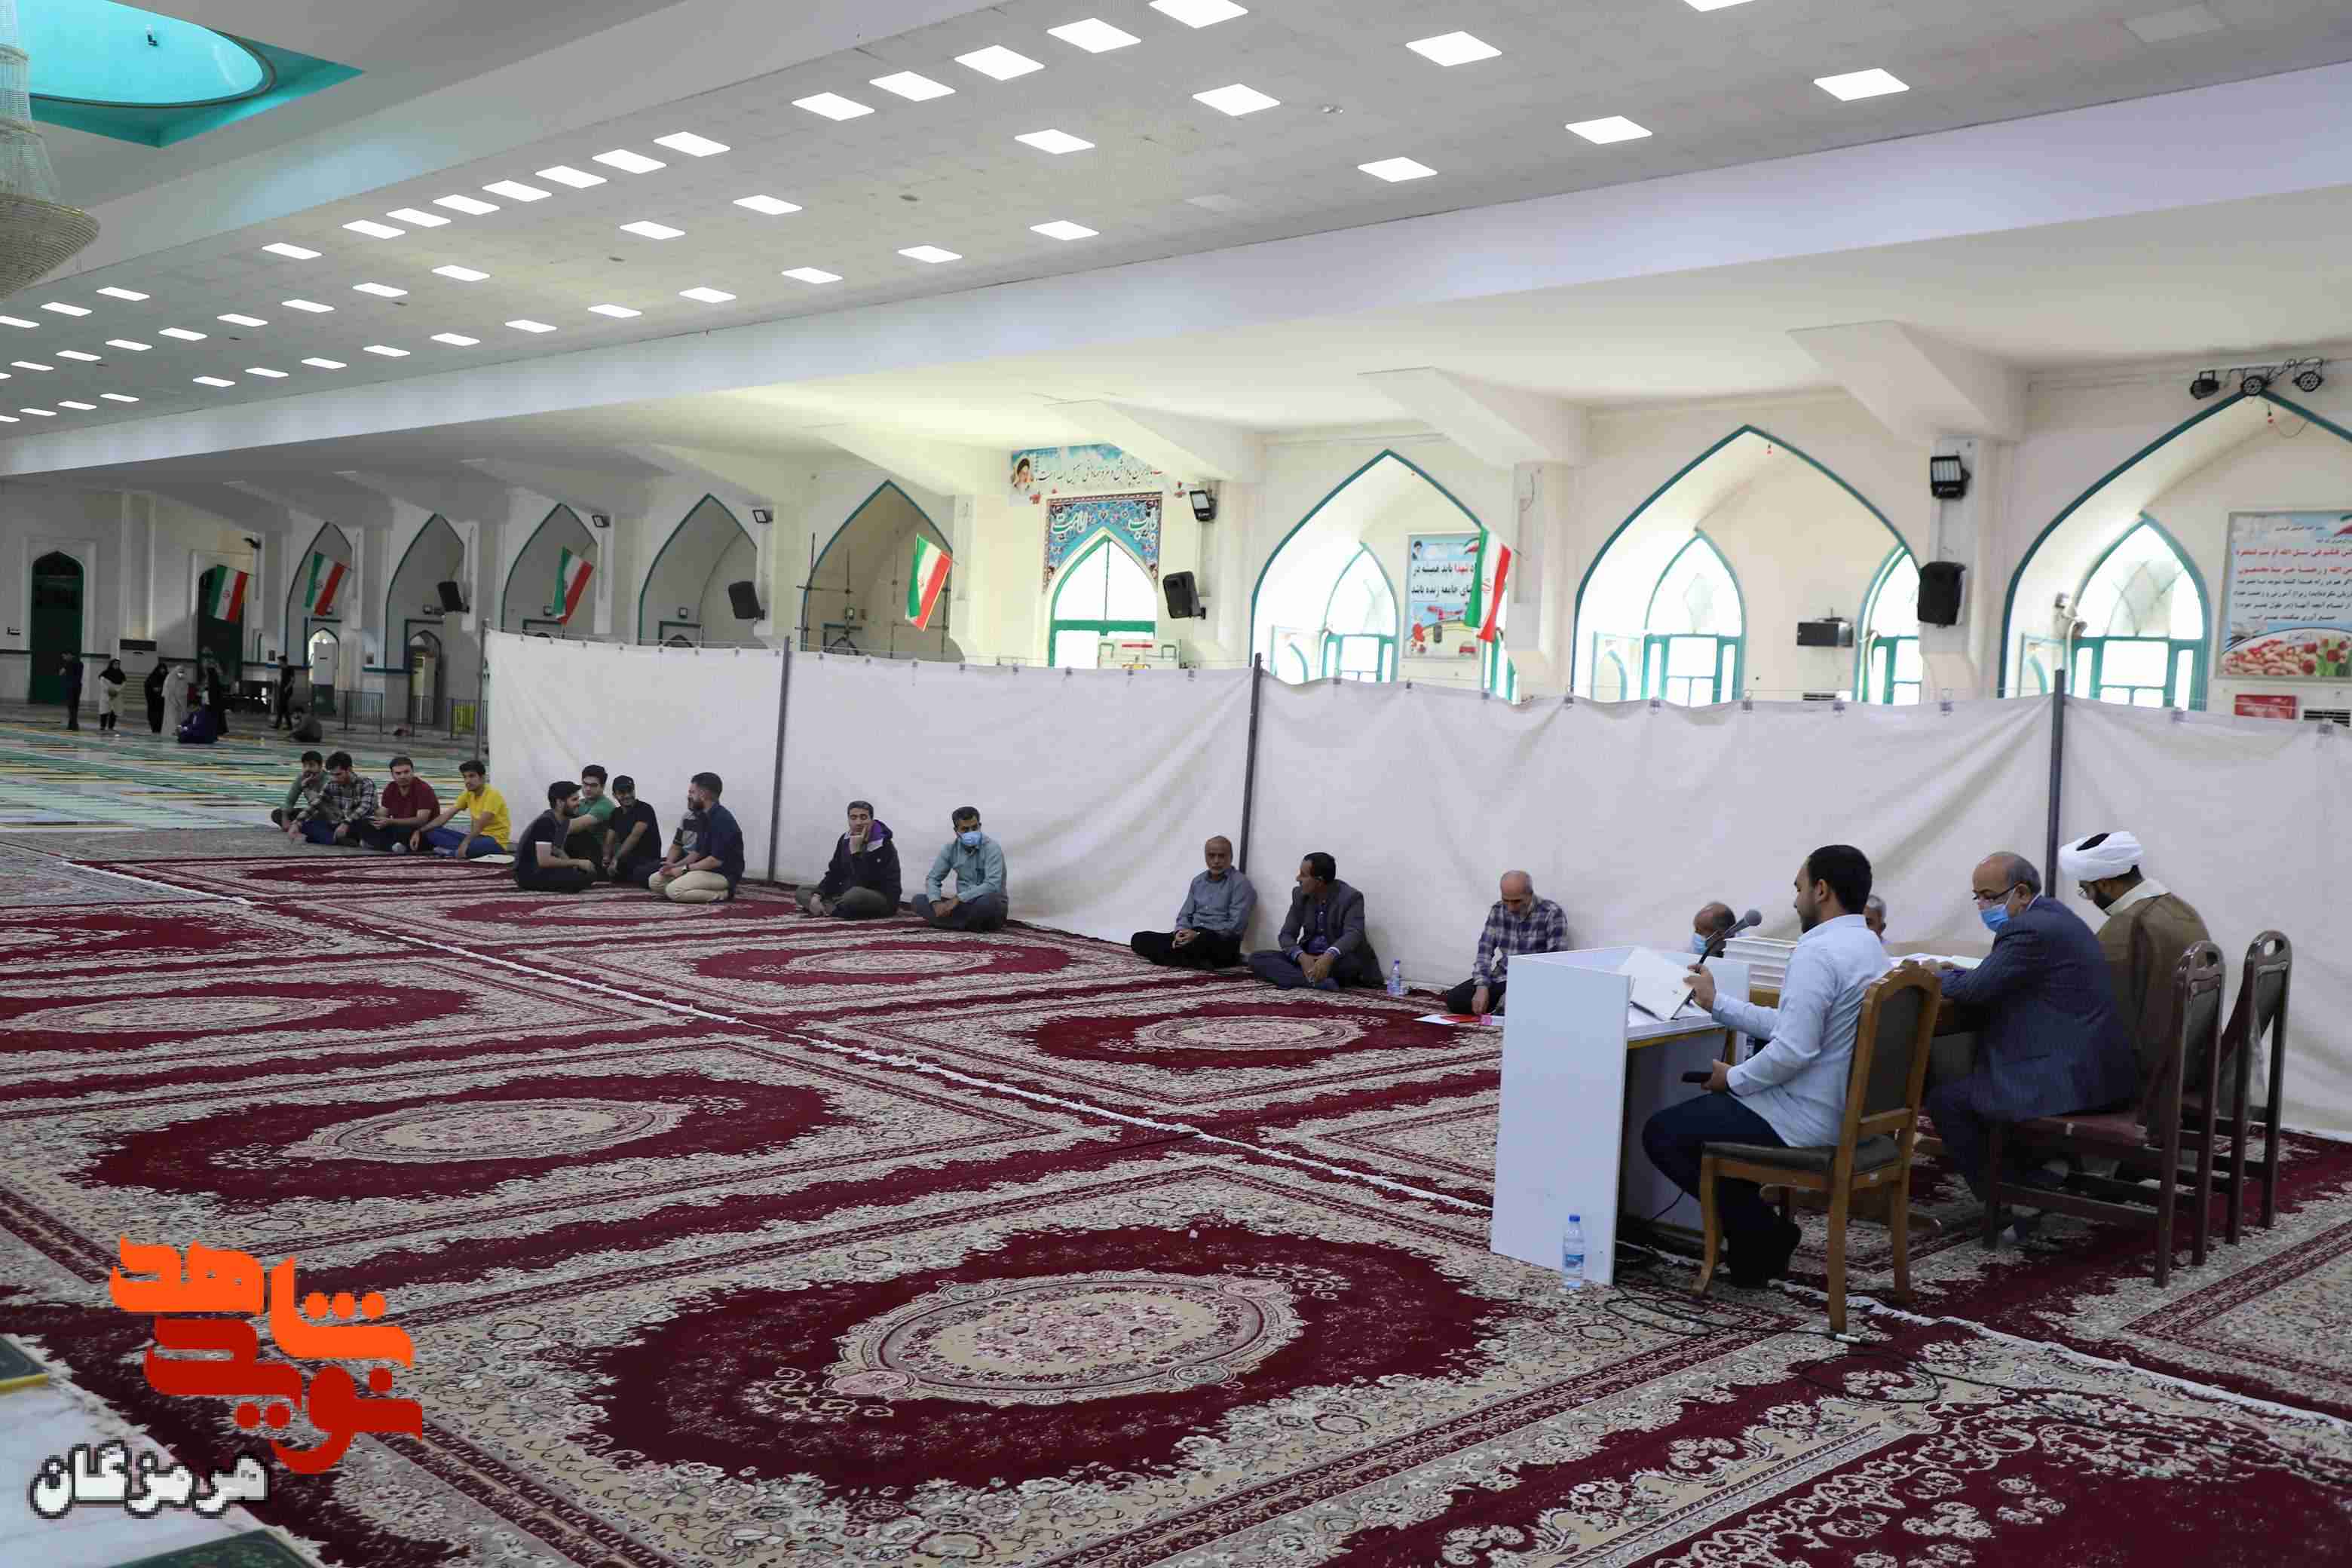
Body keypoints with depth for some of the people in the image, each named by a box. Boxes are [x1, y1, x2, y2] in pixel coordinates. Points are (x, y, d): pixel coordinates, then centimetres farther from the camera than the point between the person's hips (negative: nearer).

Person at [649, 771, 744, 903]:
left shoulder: (721, 819, -20)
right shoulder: (704, 817, 11)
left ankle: (722, 893, -10)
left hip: (722, 874, -10)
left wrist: (685, 869, -15)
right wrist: (676, 865, 1)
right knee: (654, 881, 5)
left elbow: (716, 860, -23)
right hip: (706, 869, 10)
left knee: (674, 890, -27)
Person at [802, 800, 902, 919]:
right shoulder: (845, 840, 4)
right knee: (803, 891, 3)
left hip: (883, 900, -8)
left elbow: (864, 883, -27)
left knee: (855, 894, -41)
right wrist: (817, 896, -11)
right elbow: (834, 874, 5)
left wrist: (855, 851, -28)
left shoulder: (884, 846, -18)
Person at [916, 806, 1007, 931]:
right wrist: (936, 903, -19)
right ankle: (970, 924, -21)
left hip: (991, 904, -5)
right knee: (919, 901, -10)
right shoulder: (950, 849, 1)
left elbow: (992, 885, -27)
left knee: (987, 902, -40)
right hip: (964, 904, 5)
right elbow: (932, 879, 3)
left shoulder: (991, 848, -16)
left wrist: (958, 899, -31)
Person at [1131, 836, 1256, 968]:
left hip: (1221, 943, -7)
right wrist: (1180, 932, -7)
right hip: (1193, 937, 7)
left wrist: (1198, 935, -18)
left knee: (1205, 941, -43)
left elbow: (1236, 926, -12)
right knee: (1139, 939, -9)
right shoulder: (1198, 881, 18)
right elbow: (1185, 915, 17)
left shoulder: (1240, 883, -3)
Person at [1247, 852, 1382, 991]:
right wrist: (1302, 957, -26)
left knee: (1353, 960, -39)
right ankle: (1315, 980, -35)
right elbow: (1286, 935, -3)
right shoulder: (1300, 895, 1)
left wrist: (1329, 957, -49)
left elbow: (1353, 935, -29)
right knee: (1257, 958, -18)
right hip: (1307, 958, 5)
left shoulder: (1351, 897, -14)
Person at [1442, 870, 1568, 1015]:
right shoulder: (1498, 910, 1)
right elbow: (1484, 950, 0)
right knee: (1454, 999, -11)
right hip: (1502, 978, 5)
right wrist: (1482, 987, -16)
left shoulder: (1551, 913, -14)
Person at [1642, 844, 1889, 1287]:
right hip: (1846, 1112, 10)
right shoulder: (1869, 947, 10)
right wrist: (1716, 1004, 19)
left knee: (1661, 1133, -2)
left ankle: (1762, 1234, 3)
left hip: (1806, 1120, -10)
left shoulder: (1818, 952, -22)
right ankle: (1758, 1234, 20)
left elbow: (1793, 1050, -29)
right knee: (1702, 1108, 28)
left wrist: (1733, 1079, -12)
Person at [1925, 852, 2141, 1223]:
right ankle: (2039, 1171, 22)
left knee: (1945, 1098, -5)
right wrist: (1959, 973, 9)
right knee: (1972, 1074, 25)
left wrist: (1935, 976, 0)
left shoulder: (2030, 930, -17)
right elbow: (1999, 979, 23)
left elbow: (1976, 991, -18)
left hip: (2070, 1080, -11)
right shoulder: (2055, 915, 15)